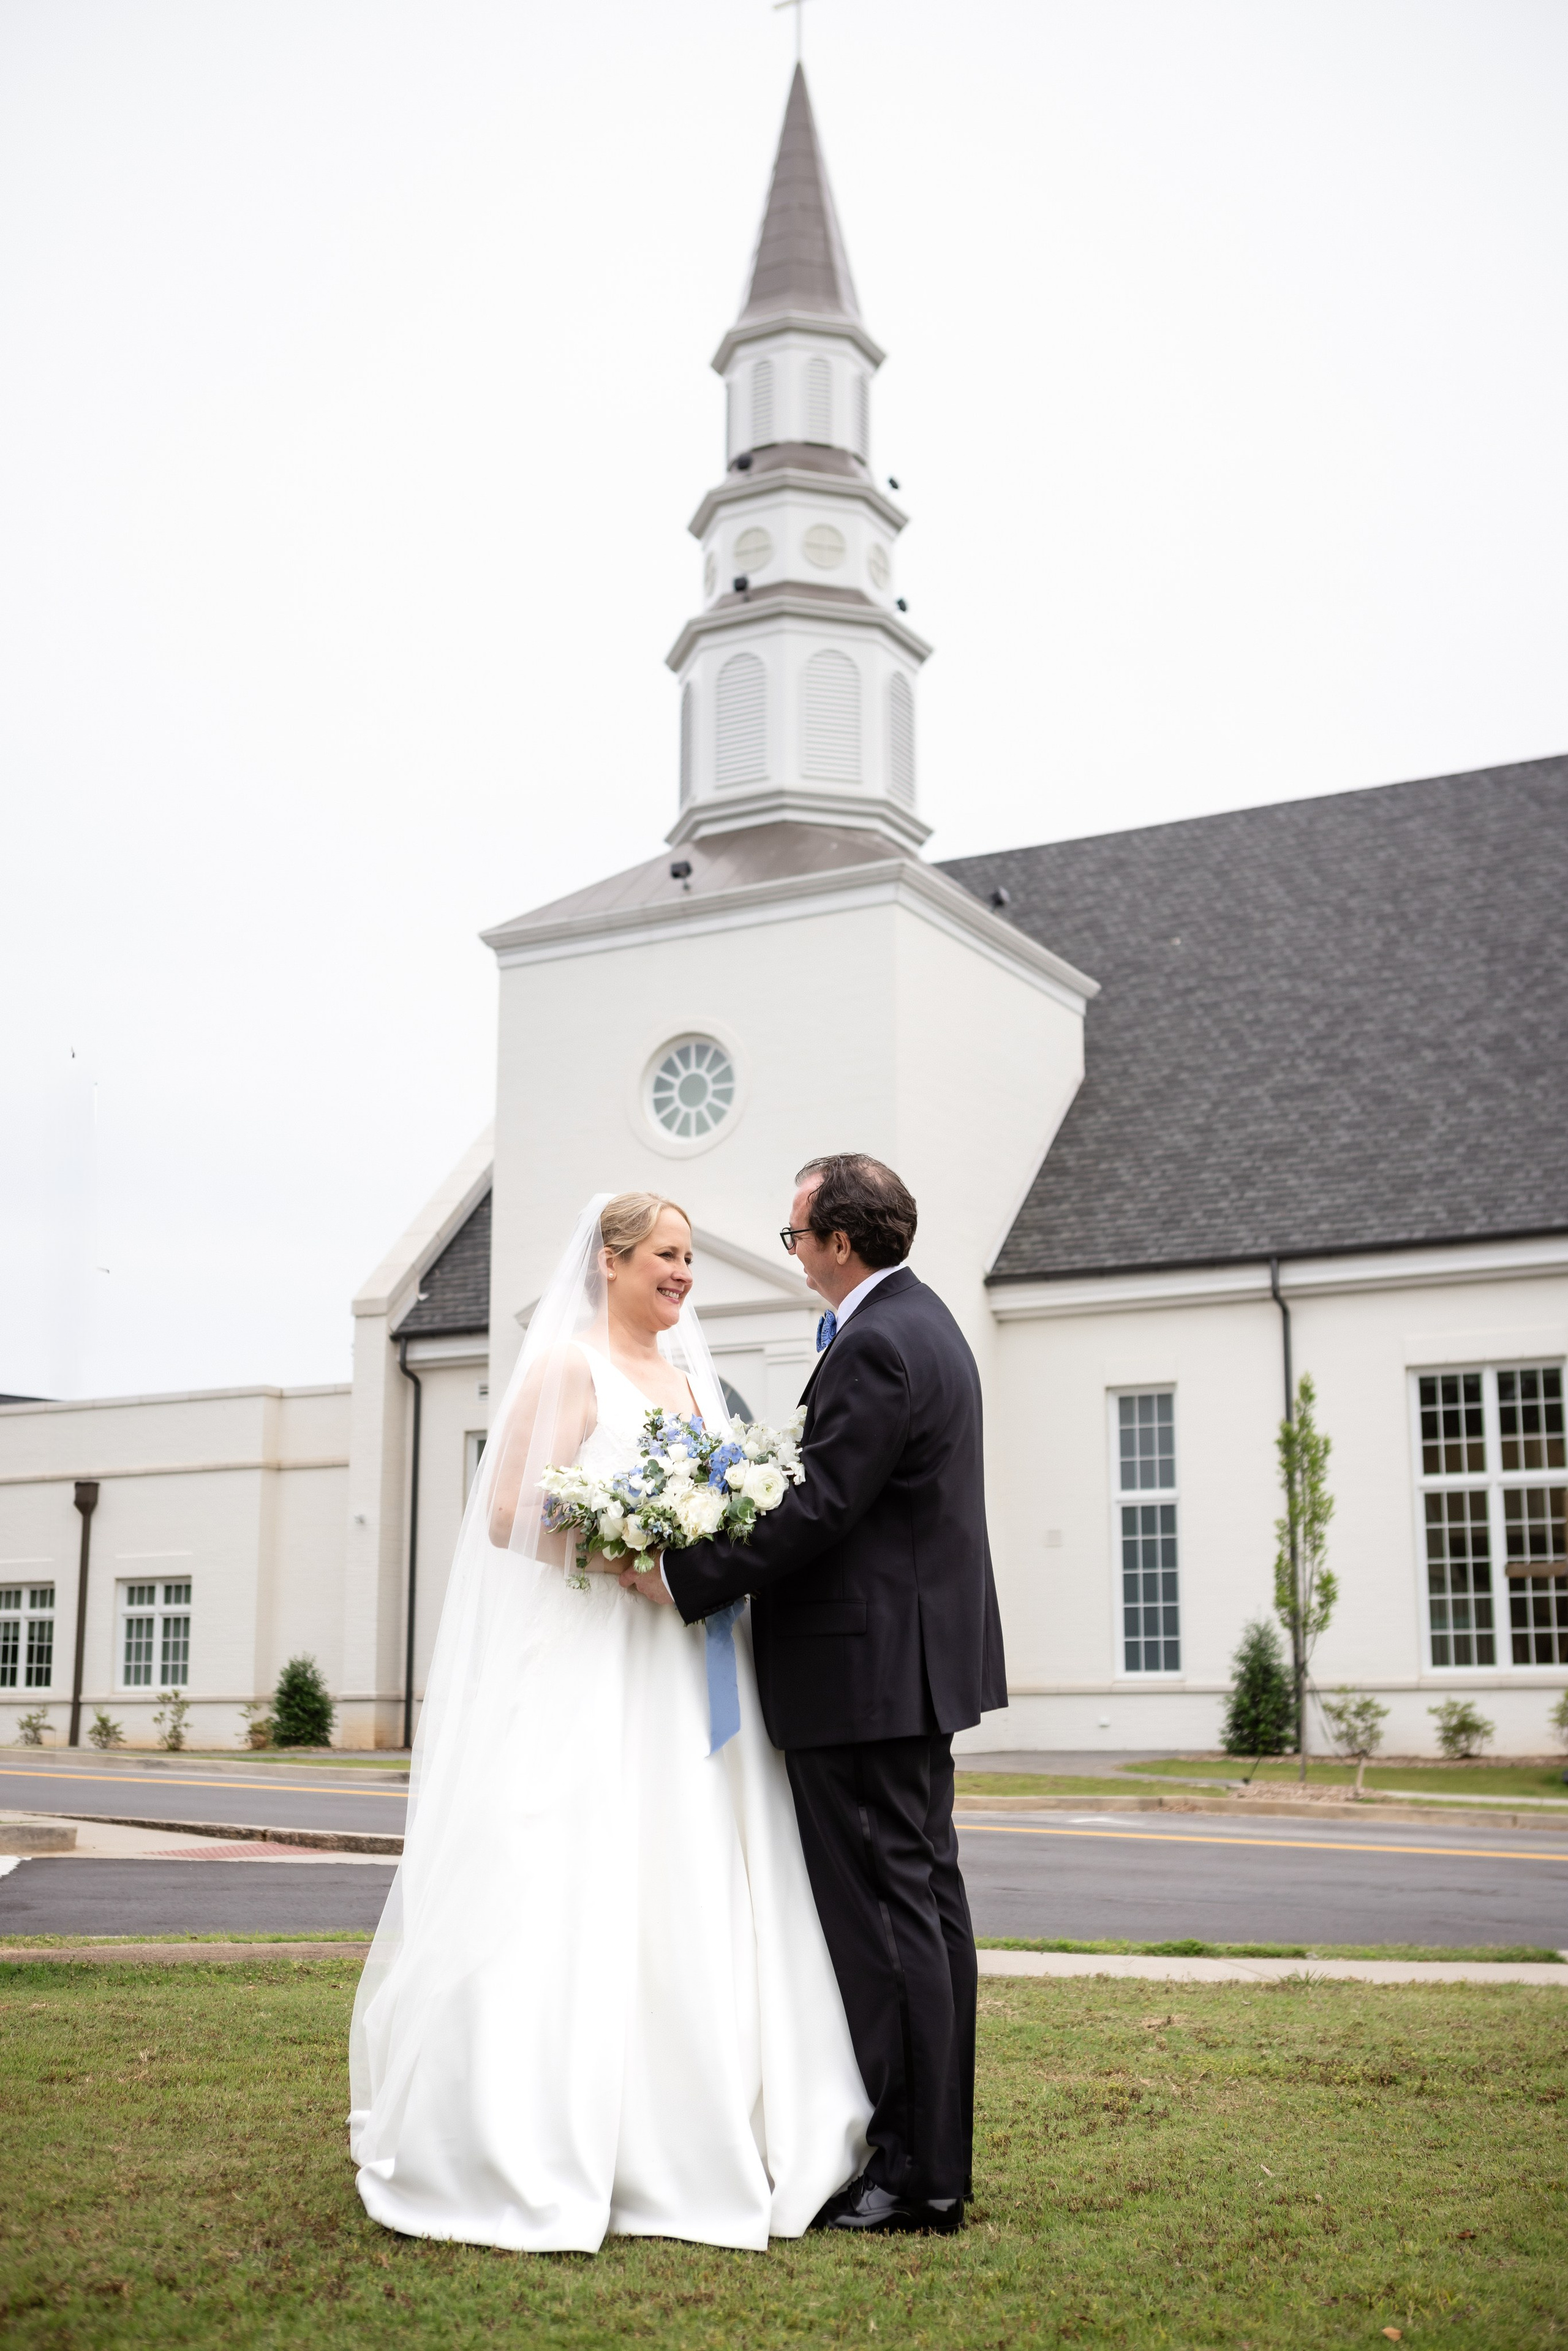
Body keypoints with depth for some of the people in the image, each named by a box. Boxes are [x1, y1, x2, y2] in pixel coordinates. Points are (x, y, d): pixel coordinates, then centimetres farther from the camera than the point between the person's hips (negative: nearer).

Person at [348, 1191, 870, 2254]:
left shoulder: (691, 1377, 18)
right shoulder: (568, 1366, -4)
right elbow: (508, 1515, -11)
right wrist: (621, 1560, -20)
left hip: (685, 1674, 7)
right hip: (583, 1674, -7)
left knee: (691, 1904, 6)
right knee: (570, 1895, -7)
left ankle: (675, 2148, 13)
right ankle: (534, 2155, 0)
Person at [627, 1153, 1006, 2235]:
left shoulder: (876, 1347, -19)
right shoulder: (924, 1321, 14)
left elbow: (814, 1510, -23)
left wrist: (682, 1577, -16)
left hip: (863, 1669, -11)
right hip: (920, 1657, 11)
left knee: (883, 1913, -4)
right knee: (926, 1896, 14)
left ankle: (911, 2175, 3)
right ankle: (939, 2153, 23)